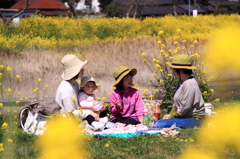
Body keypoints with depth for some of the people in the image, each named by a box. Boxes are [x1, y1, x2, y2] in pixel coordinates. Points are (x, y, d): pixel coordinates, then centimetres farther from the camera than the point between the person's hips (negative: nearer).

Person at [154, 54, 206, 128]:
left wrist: (171, 116, -9)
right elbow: (176, 103, 19)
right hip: (184, 116, 10)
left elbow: (185, 107, -19)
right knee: (156, 123, 3)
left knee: (159, 125, -23)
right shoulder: (181, 81, 14)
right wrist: (170, 114, 3)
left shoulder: (190, 84, -18)